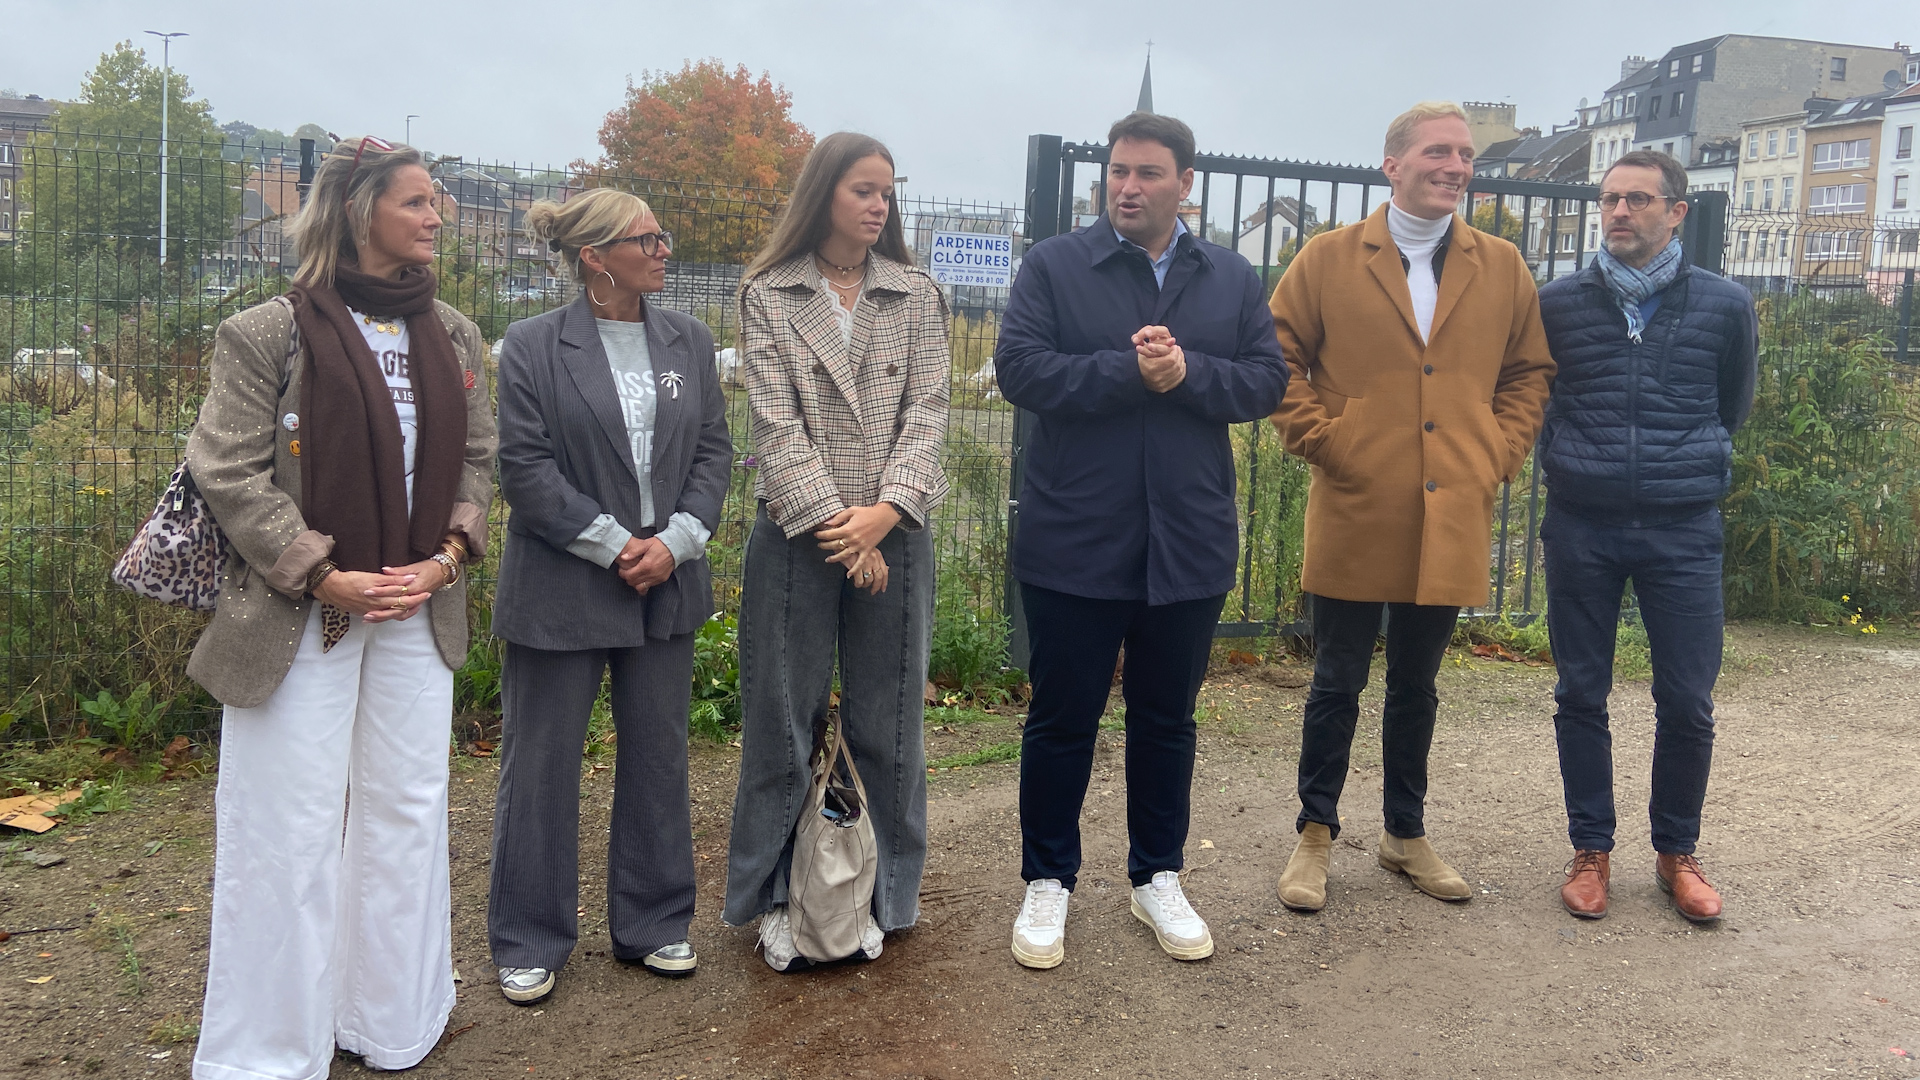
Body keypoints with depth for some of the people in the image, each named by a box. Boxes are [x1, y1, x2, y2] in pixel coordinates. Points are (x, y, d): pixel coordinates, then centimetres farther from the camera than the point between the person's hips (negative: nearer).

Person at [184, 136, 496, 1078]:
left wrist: (448, 556, -5)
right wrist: (322, 576, -15)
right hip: (299, 614, -5)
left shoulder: (452, 337, 9)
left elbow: (476, 459, 11)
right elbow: (227, 472, -9)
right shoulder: (268, 334, -6)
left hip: (418, 610, 5)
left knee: (407, 814, 12)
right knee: (289, 831, 2)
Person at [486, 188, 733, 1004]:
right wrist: (612, 544, -14)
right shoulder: (533, 346, -6)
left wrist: (675, 540, -8)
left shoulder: (689, 341, 7)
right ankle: (529, 943, 22)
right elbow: (525, 466, -10)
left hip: (667, 583, 4)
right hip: (560, 590, -4)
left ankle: (652, 924, 30)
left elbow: (714, 449, 6)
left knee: (658, 756, 13)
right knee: (541, 765, 6)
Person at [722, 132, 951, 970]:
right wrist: (833, 523, -14)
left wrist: (884, 512, -14)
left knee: (886, 720, 8)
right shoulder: (768, 295, 3)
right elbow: (775, 422, -5)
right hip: (798, 535, -2)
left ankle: (878, 895, 23)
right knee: (783, 719, 5)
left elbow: (926, 411, 0)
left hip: (893, 534, 2)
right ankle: (776, 897, 20)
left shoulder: (917, 297, 9)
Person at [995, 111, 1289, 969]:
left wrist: (1188, 371, -16)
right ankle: (1047, 881, 24)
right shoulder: (1054, 265, 0)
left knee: (1167, 718, 15)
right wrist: (1128, 371, -18)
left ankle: (1157, 877, 31)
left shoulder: (1233, 279, 9)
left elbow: (1266, 380, 1)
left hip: (1187, 542, 3)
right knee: (1062, 717, 8)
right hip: (1075, 542, -2)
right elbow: (1019, 368, -12)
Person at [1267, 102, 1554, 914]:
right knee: (1337, 686, 7)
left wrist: (1499, 456, 4)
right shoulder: (1329, 259, 0)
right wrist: (1321, 440, -6)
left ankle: (1406, 835, 30)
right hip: (1353, 518, -3)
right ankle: (1316, 836, 22)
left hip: (1452, 521, 3)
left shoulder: (1502, 269, 8)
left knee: (1416, 687, 15)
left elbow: (1529, 374, 15)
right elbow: (1278, 359, 2)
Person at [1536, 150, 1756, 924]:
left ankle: (1677, 853, 23)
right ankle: (1591, 851, 20)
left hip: (1682, 531, 0)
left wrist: (1694, 462, 14)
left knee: (1687, 701, 4)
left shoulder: (1725, 306, 2)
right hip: (1582, 526, 0)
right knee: (1581, 695, 6)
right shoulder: (1558, 303, 2)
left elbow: (1734, 406, 16)